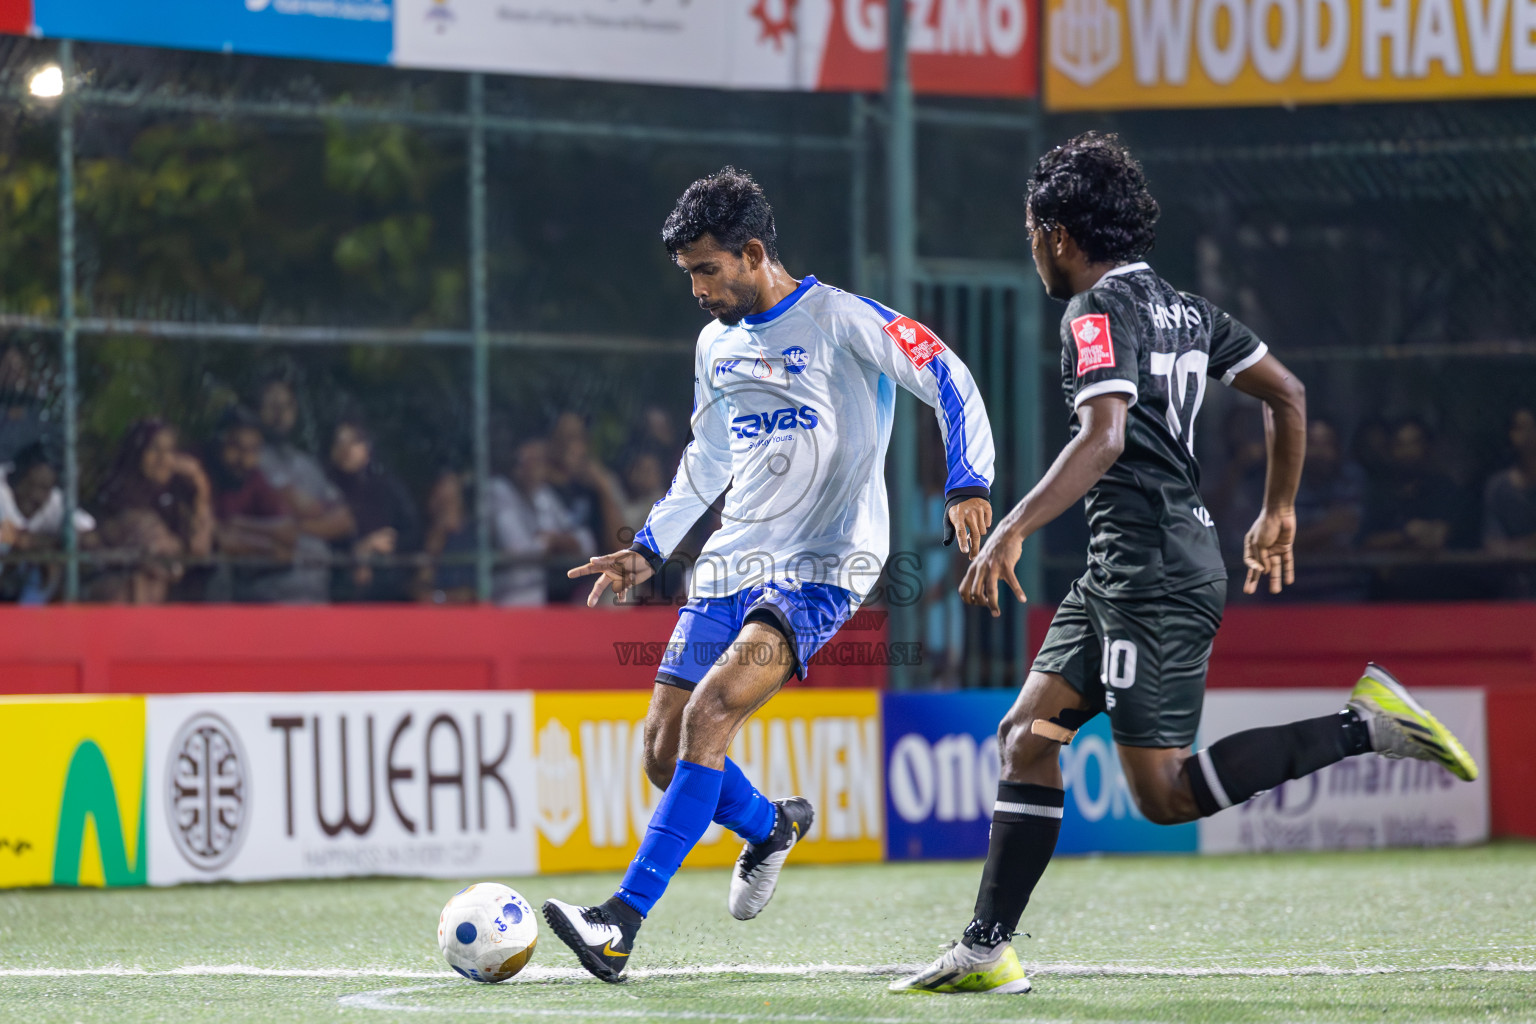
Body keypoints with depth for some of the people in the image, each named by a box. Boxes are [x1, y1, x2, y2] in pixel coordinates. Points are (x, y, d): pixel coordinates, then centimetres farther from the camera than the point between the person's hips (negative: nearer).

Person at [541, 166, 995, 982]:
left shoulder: (842, 321, -8)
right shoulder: (716, 344, 14)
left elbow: (950, 381, -8)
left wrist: (968, 487, -21)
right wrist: (648, 549, 21)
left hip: (820, 568, -7)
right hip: (730, 564, 7)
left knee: (709, 712, -25)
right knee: (666, 754, -1)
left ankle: (623, 922, -27)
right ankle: (771, 827, 33)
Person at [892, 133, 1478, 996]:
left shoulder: (1100, 312, -11)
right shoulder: (1182, 308, 16)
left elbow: (1103, 439, -26)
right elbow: (1287, 393, 21)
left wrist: (1012, 532, -31)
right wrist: (1279, 510, 31)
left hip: (1155, 572, -10)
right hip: (1120, 571, 10)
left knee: (1166, 795, -10)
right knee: (1027, 737, 7)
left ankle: (1362, 727, -11)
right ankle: (987, 950, 4)